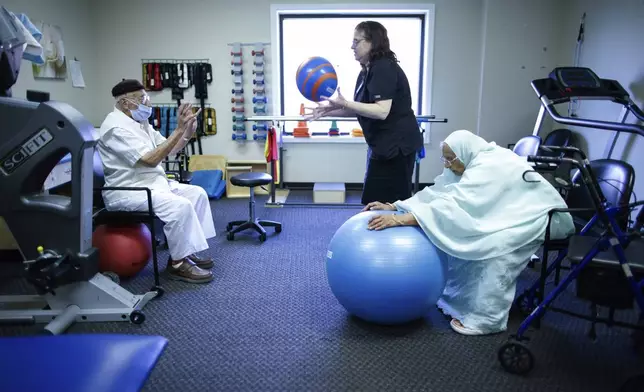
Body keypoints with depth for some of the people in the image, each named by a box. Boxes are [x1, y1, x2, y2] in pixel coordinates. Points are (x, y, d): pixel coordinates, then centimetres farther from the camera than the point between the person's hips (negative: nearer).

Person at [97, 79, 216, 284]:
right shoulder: (117, 127, -19)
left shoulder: (140, 121, 12)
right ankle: (178, 263, -13)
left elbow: (167, 149, 13)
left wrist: (188, 133, -5)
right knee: (180, 205, -28)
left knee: (197, 194, 3)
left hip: (153, 183, 10)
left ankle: (188, 251, 7)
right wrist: (179, 130, -27)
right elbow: (151, 160, -28)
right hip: (127, 191, -10)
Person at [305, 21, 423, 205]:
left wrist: (344, 103, -31)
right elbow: (360, 109, 18)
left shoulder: (384, 69, -17)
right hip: (383, 145, 11)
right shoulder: (368, 71, 14)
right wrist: (329, 111, 9)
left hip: (396, 145, -11)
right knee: (376, 201, 15)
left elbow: (382, 111, -27)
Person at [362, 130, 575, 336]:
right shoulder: (471, 162, -7)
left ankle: (486, 318, -19)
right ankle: (459, 298, 7)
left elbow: (454, 204, -42)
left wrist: (400, 219, -47)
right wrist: (394, 207, -17)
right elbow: (437, 192, -9)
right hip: (515, 214, 9)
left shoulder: (489, 168, -32)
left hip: (544, 216, -9)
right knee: (459, 236, -5)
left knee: (495, 244, -32)